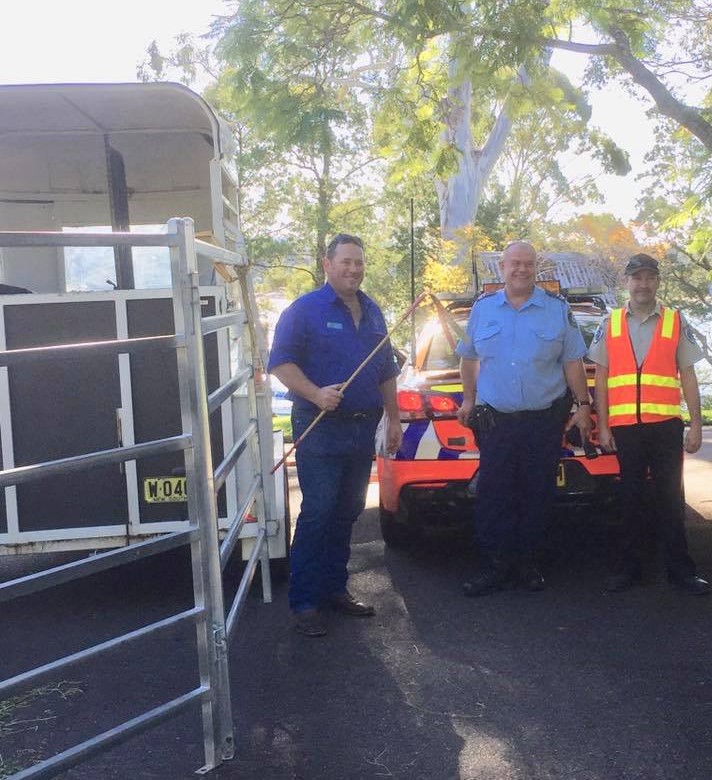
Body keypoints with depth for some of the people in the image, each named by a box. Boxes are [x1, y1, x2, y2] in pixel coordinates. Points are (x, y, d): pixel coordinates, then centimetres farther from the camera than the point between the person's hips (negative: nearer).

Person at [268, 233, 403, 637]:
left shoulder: (372, 312, 14)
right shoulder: (305, 309, -6)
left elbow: (387, 371, 20)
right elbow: (281, 362, -12)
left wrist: (394, 419, 16)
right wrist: (316, 395, -25)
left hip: (363, 428, 7)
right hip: (320, 428, -6)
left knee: (347, 513, 12)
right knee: (317, 514, -7)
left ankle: (336, 588, 23)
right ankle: (304, 602, 0)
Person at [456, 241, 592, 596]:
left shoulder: (558, 309, 3)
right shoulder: (482, 308, 7)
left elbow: (572, 363, 6)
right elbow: (469, 358, 16)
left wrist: (583, 405, 1)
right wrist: (468, 400, 13)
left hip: (545, 420, 0)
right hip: (496, 420, 1)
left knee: (538, 496, 4)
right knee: (493, 496, -2)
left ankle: (528, 563, 16)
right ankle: (493, 566, 5)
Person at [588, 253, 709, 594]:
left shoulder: (676, 323, 7)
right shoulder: (609, 325, 8)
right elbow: (601, 378, 8)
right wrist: (602, 426, 2)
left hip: (665, 425, -1)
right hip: (624, 426, 1)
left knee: (670, 496, 4)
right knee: (630, 497, 9)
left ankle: (680, 567, 12)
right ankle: (626, 565, 16)